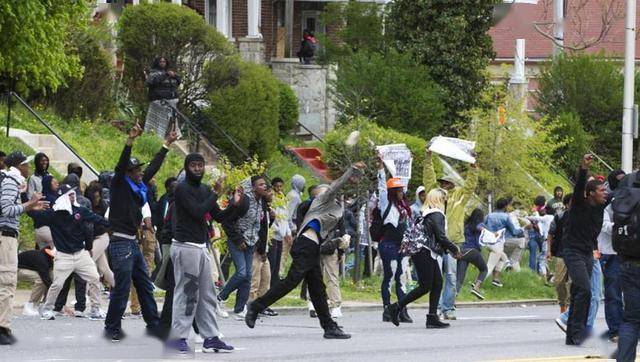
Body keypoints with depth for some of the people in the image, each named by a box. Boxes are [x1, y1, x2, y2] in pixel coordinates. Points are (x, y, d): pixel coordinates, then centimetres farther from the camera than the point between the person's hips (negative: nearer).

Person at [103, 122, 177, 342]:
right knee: (122, 288, -6)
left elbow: (154, 167, 24)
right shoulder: (120, 185, -8)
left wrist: (166, 146, 28)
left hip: (133, 243, 9)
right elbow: (121, 164, -23)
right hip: (120, 243, -9)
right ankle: (112, 328, 3)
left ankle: (153, 323, 22)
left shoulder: (139, 187, 13)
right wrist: (130, 140, -34)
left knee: (145, 286, 14)